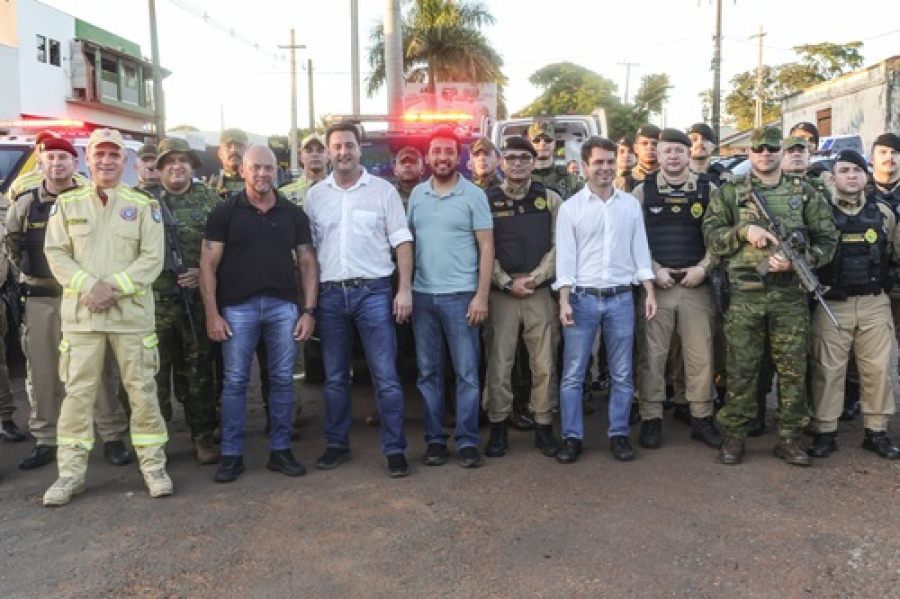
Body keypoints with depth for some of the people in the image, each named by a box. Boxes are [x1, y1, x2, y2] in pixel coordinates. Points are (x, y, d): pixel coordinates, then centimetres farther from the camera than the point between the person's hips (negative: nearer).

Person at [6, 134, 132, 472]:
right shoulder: (26, 201, 4)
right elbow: (11, 241, 21)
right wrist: (28, 269, 20)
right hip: (41, 298, 3)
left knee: (101, 370, 1)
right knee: (42, 373, 8)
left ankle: (113, 438, 10)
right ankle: (46, 441, 20)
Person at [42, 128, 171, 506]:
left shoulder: (143, 205, 5)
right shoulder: (67, 204, 9)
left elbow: (153, 257, -3)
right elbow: (56, 253, 3)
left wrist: (113, 287, -14)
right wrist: (89, 286, -13)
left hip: (132, 311, -1)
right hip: (81, 312, 1)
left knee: (142, 390, 3)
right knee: (78, 392, 5)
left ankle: (153, 466, 14)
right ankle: (71, 473, 15)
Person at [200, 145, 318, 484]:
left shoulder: (293, 214, 9)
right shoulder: (225, 212, 3)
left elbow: (307, 263, 9)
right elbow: (208, 265, 0)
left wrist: (309, 310, 1)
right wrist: (212, 313, -7)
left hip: (284, 306, 2)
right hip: (238, 306, -2)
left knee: (282, 380, 6)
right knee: (235, 381, 3)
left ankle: (280, 450, 18)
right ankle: (231, 455, 14)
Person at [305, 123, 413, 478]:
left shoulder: (383, 190, 1)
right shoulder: (316, 196, 9)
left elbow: (402, 242, -1)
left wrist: (405, 290, -9)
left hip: (373, 292, -3)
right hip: (330, 294, 3)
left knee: (386, 376, -1)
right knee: (334, 377, 12)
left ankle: (394, 449, 9)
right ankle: (337, 444, 26)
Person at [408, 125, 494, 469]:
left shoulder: (474, 195, -2)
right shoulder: (417, 194, 10)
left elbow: (486, 247, -4)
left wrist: (481, 295, -11)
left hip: (460, 296, -4)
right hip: (422, 295, 4)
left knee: (466, 373, 2)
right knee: (428, 372, 9)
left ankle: (467, 441, 12)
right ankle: (435, 439, 19)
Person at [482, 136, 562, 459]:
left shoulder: (550, 199, 7)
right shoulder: (487, 201, 5)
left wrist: (534, 278, -8)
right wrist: (507, 283, -9)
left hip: (541, 292, 1)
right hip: (501, 293, -1)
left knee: (543, 363, 5)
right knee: (499, 363, 2)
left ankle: (544, 426, 17)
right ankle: (498, 428, 14)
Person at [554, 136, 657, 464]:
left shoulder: (631, 204, 8)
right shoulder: (570, 207, 0)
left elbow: (640, 251, 10)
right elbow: (565, 257, -3)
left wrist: (650, 292, 3)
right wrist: (564, 301, -11)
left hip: (621, 299, 2)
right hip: (583, 298, -2)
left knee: (622, 374, 8)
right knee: (572, 373, 2)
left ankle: (619, 434, 21)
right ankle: (572, 437, 13)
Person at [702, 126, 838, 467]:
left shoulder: (804, 192, 10)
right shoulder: (730, 192, 7)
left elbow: (827, 239, 7)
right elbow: (711, 236, 1)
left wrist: (799, 260, -11)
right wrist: (744, 230, -14)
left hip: (791, 296, 2)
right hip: (745, 296, -1)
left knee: (793, 370, 6)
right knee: (741, 369, 3)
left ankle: (789, 437, 19)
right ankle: (734, 435, 14)